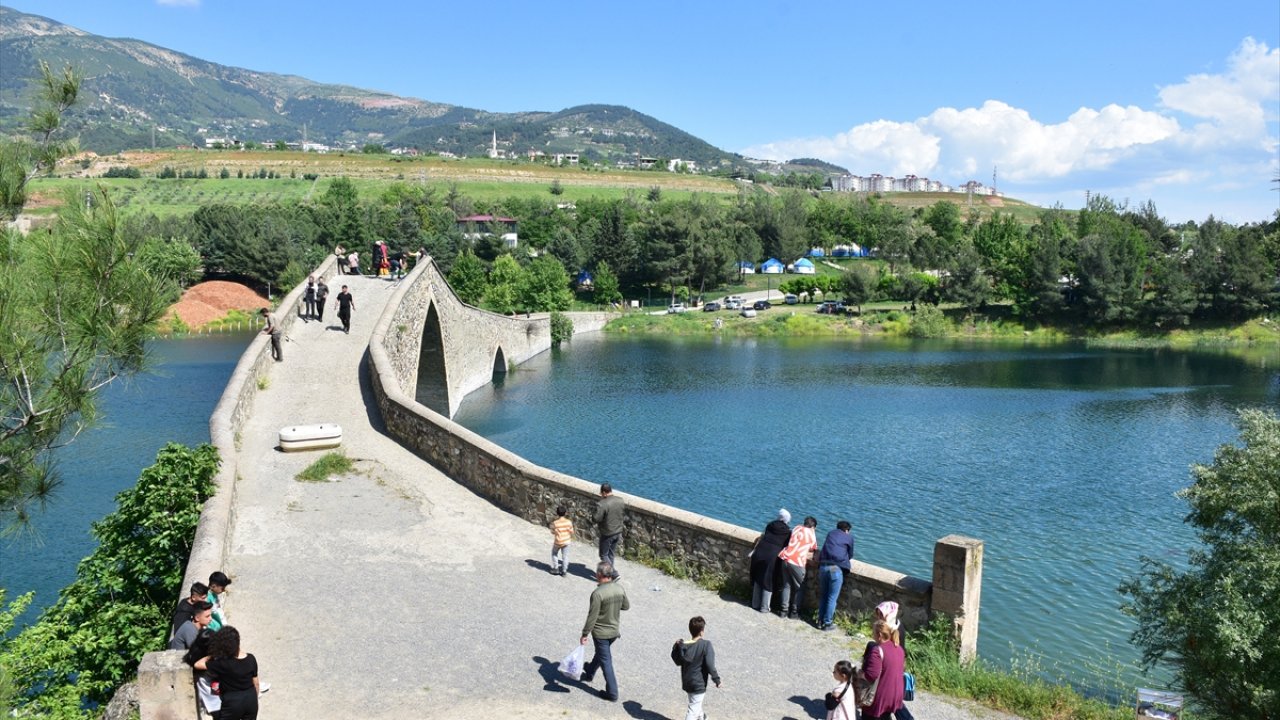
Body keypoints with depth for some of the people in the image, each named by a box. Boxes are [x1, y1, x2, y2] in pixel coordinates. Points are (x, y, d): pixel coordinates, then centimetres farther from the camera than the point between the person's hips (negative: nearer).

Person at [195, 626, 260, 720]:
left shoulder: (223, 663, -23)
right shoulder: (251, 659, -9)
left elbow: (198, 664, -13)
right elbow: (255, 682, 2)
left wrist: (212, 655, 0)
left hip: (233, 702, -4)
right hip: (251, 699, 4)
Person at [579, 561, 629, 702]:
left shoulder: (598, 593, -27)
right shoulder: (619, 588, -7)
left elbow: (592, 616, -22)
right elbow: (626, 606, 7)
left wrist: (585, 634, -13)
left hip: (601, 632, -7)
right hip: (615, 630, 7)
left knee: (606, 661, 5)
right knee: (600, 653, 28)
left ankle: (612, 693, 10)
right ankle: (589, 672, 52)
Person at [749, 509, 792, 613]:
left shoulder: (770, 525, 12)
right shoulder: (788, 532, 5)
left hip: (759, 554, 3)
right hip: (772, 557, -3)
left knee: (757, 579, 16)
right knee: (768, 582, 10)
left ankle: (755, 604, 25)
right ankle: (764, 607, 14)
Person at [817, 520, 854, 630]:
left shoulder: (830, 534, 21)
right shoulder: (849, 537, 11)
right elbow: (850, 554, 20)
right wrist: (848, 561, 39)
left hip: (823, 566, 4)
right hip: (836, 568, -4)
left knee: (823, 596, 17)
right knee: (832, 598, 5)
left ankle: (820, 621, 21)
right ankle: (828, 623, 8)